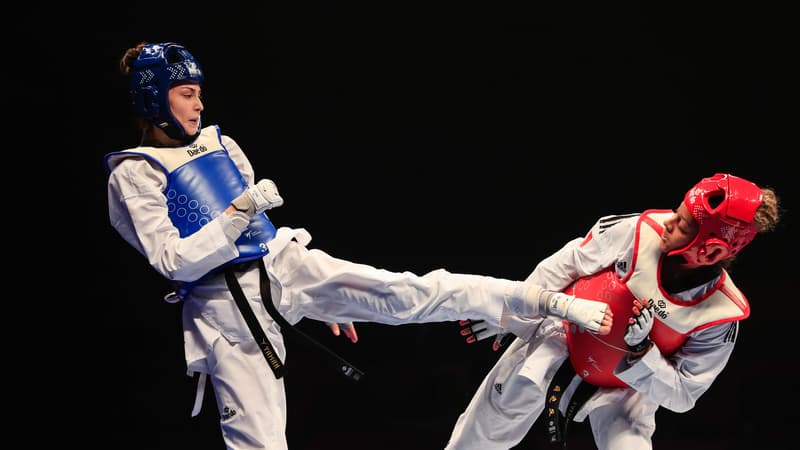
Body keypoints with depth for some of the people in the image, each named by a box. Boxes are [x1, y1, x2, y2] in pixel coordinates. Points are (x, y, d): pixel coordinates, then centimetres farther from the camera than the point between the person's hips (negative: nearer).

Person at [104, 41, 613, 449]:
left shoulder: (219, 143, 14)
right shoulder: (134, 175, -4)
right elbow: (173, 262, -13)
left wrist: (326, 301, 23)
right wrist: (239, 212, -21)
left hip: (283, 264, 4)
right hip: (222, 306, -4)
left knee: (405, 294, -12)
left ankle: (549, 301, -14)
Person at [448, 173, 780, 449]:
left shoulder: (721, 314, -26)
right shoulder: (639, 231, -27)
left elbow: (681, 393, -17)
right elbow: (565, 264, -10)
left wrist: (641, 350, -34)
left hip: (628, 388, 0)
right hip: (566, 337, 1)